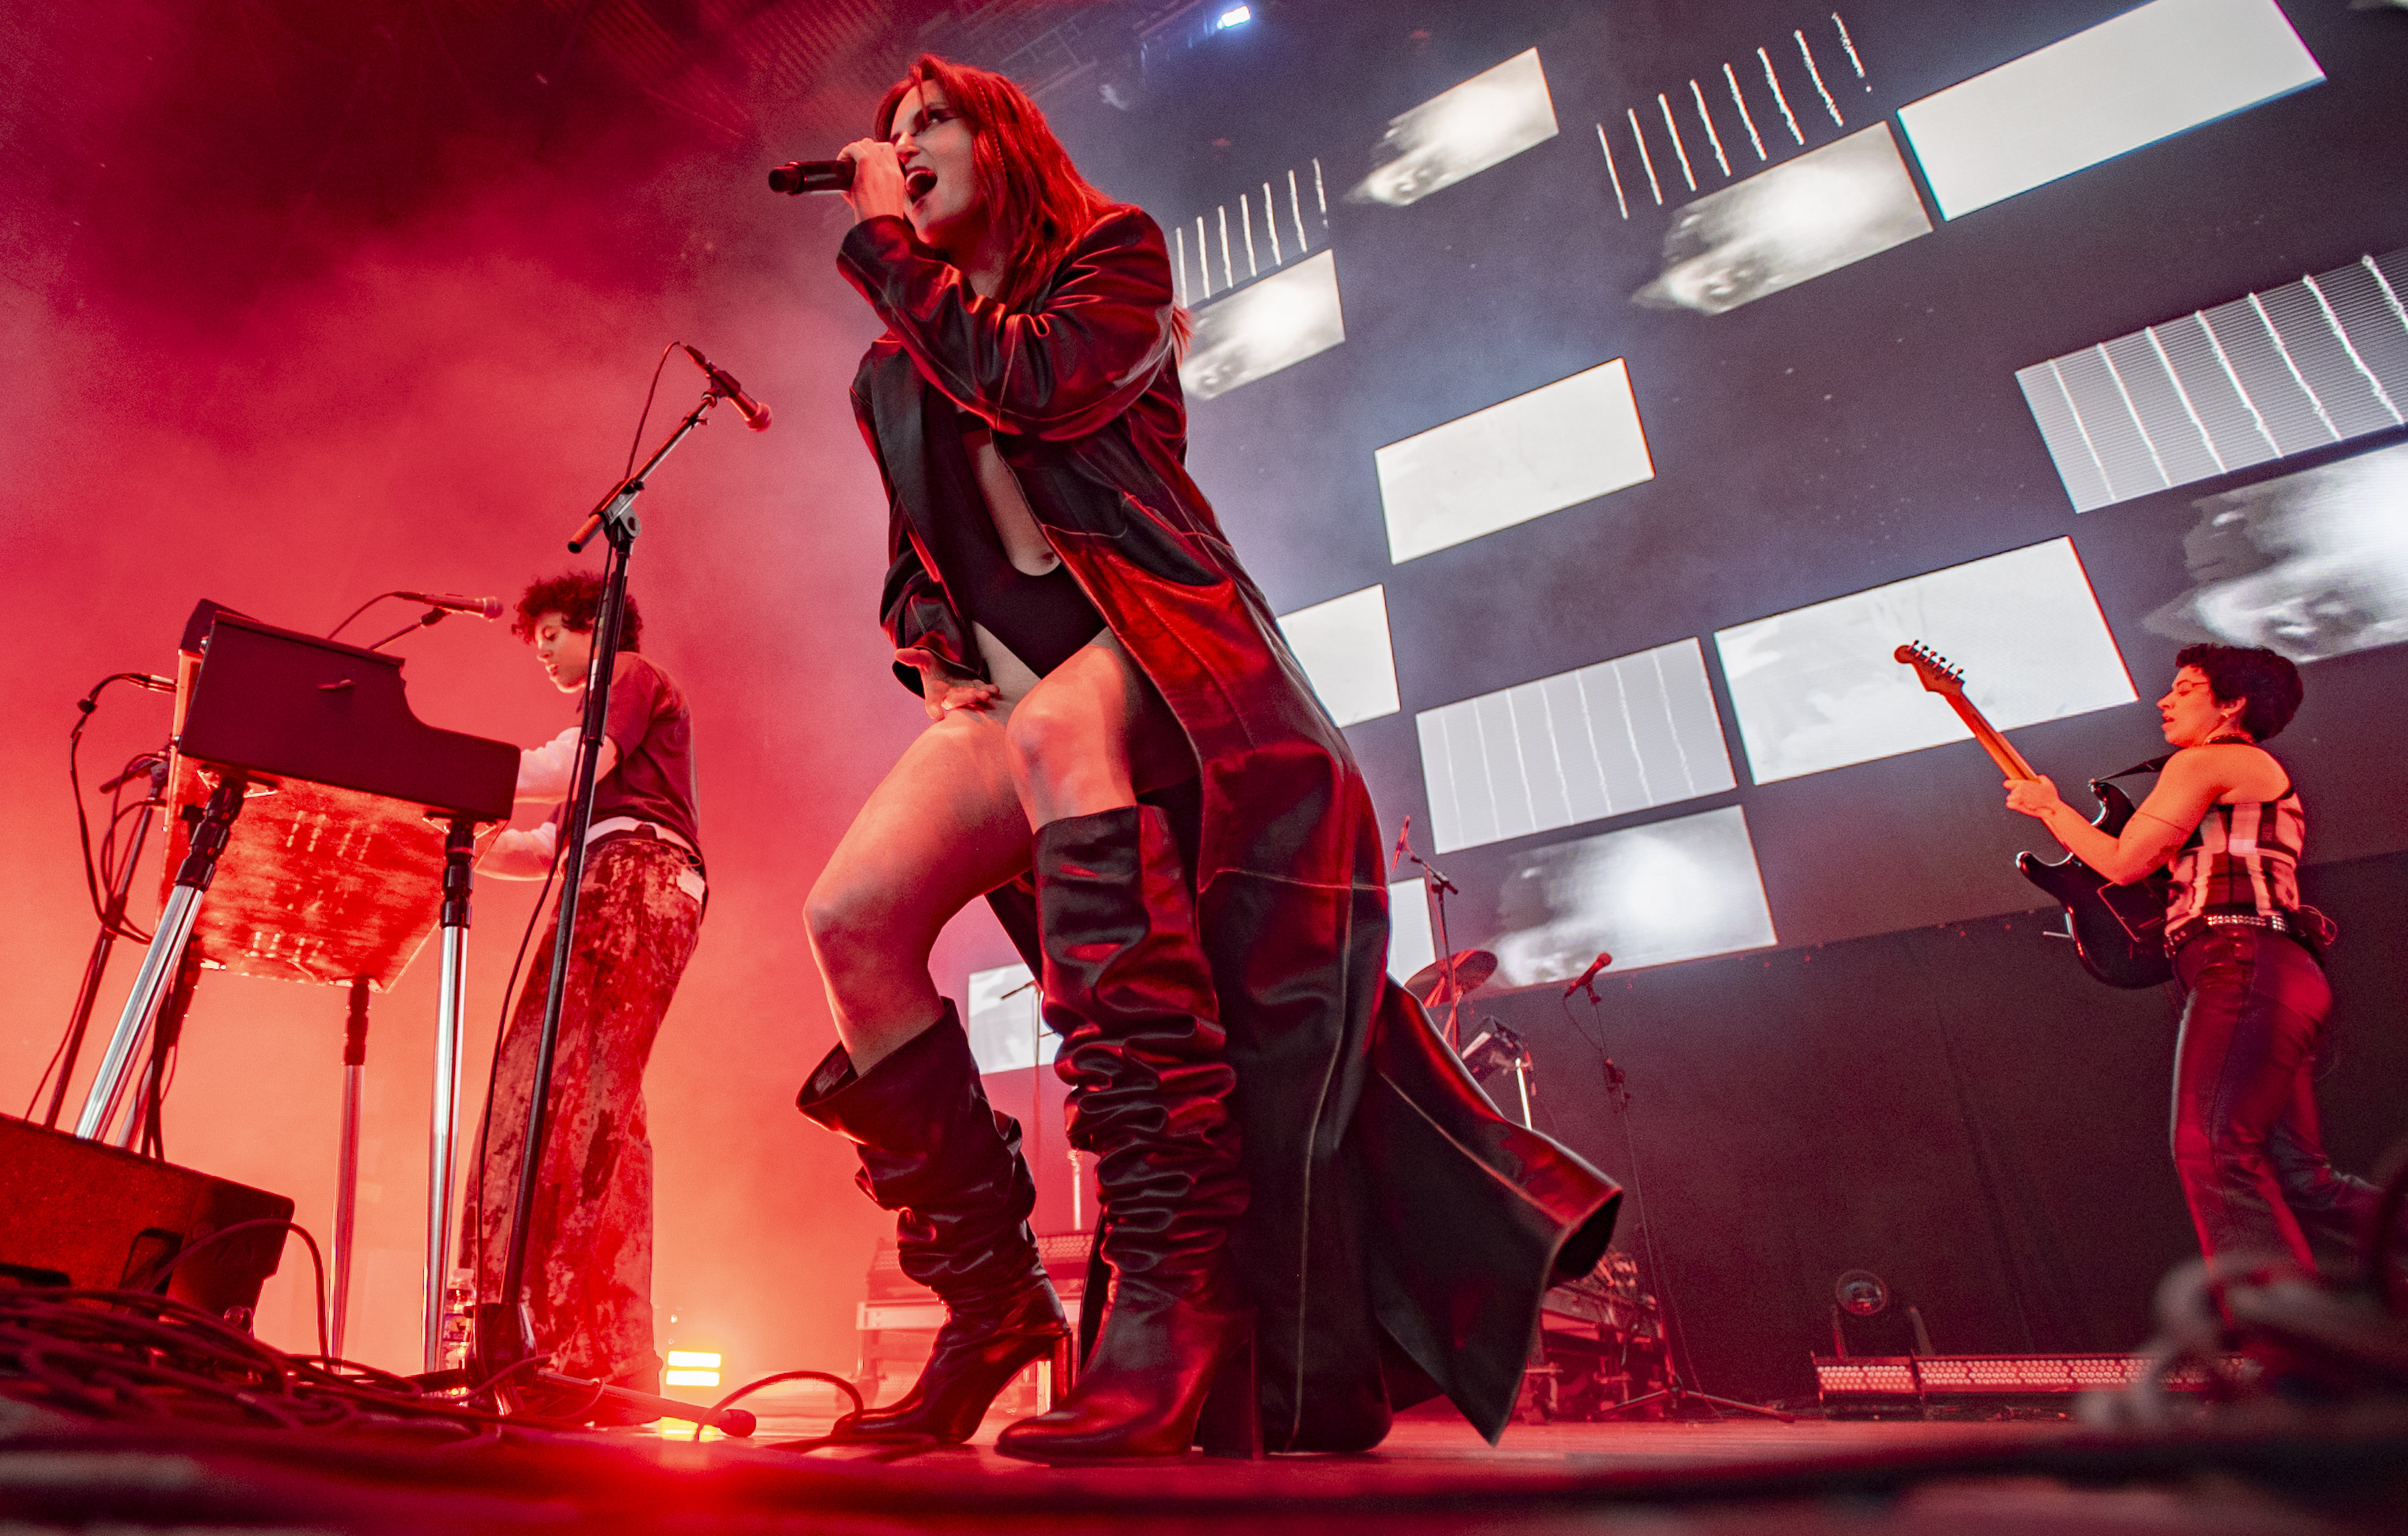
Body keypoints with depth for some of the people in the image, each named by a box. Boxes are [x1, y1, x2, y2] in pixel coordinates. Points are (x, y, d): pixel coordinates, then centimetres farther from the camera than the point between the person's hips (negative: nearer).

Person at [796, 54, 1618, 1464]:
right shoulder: (894, 373, 25)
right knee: (853, 911, -19)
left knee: (1055, 729, -39)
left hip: (1154, 648, -5)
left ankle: (1176, 1276, -39)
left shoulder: (1109, 251, 11)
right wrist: (930, 650, 5)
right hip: (1009, 699, 5)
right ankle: (995, 1293, -5)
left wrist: (884, 241, 2)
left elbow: (1035, 383, -10)